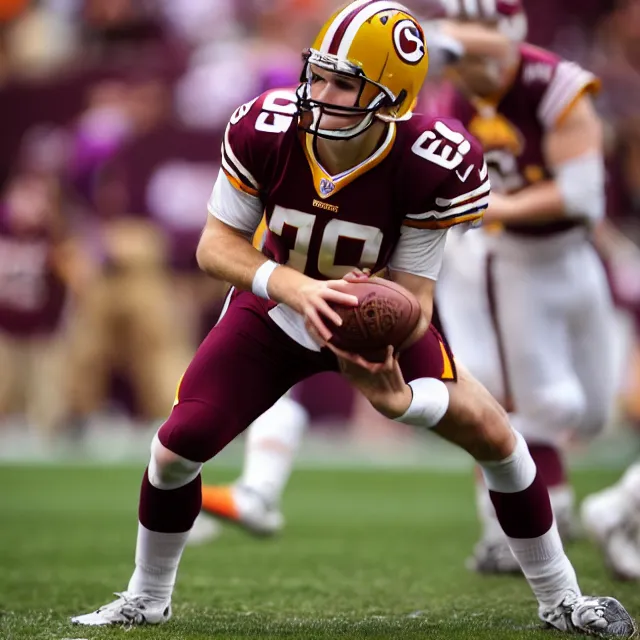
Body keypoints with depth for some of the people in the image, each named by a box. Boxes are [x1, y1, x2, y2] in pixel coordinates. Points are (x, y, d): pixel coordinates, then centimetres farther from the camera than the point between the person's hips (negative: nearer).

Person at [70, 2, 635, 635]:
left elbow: (412, 293, -23)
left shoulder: (432, 167, -30)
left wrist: (395, 387, -44)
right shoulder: (264, 130, -28)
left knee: (491, 434, -8)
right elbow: (215, 245, -21)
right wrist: (295, 288, -41)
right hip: (274, 309, 1)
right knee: (177, 445, -10)